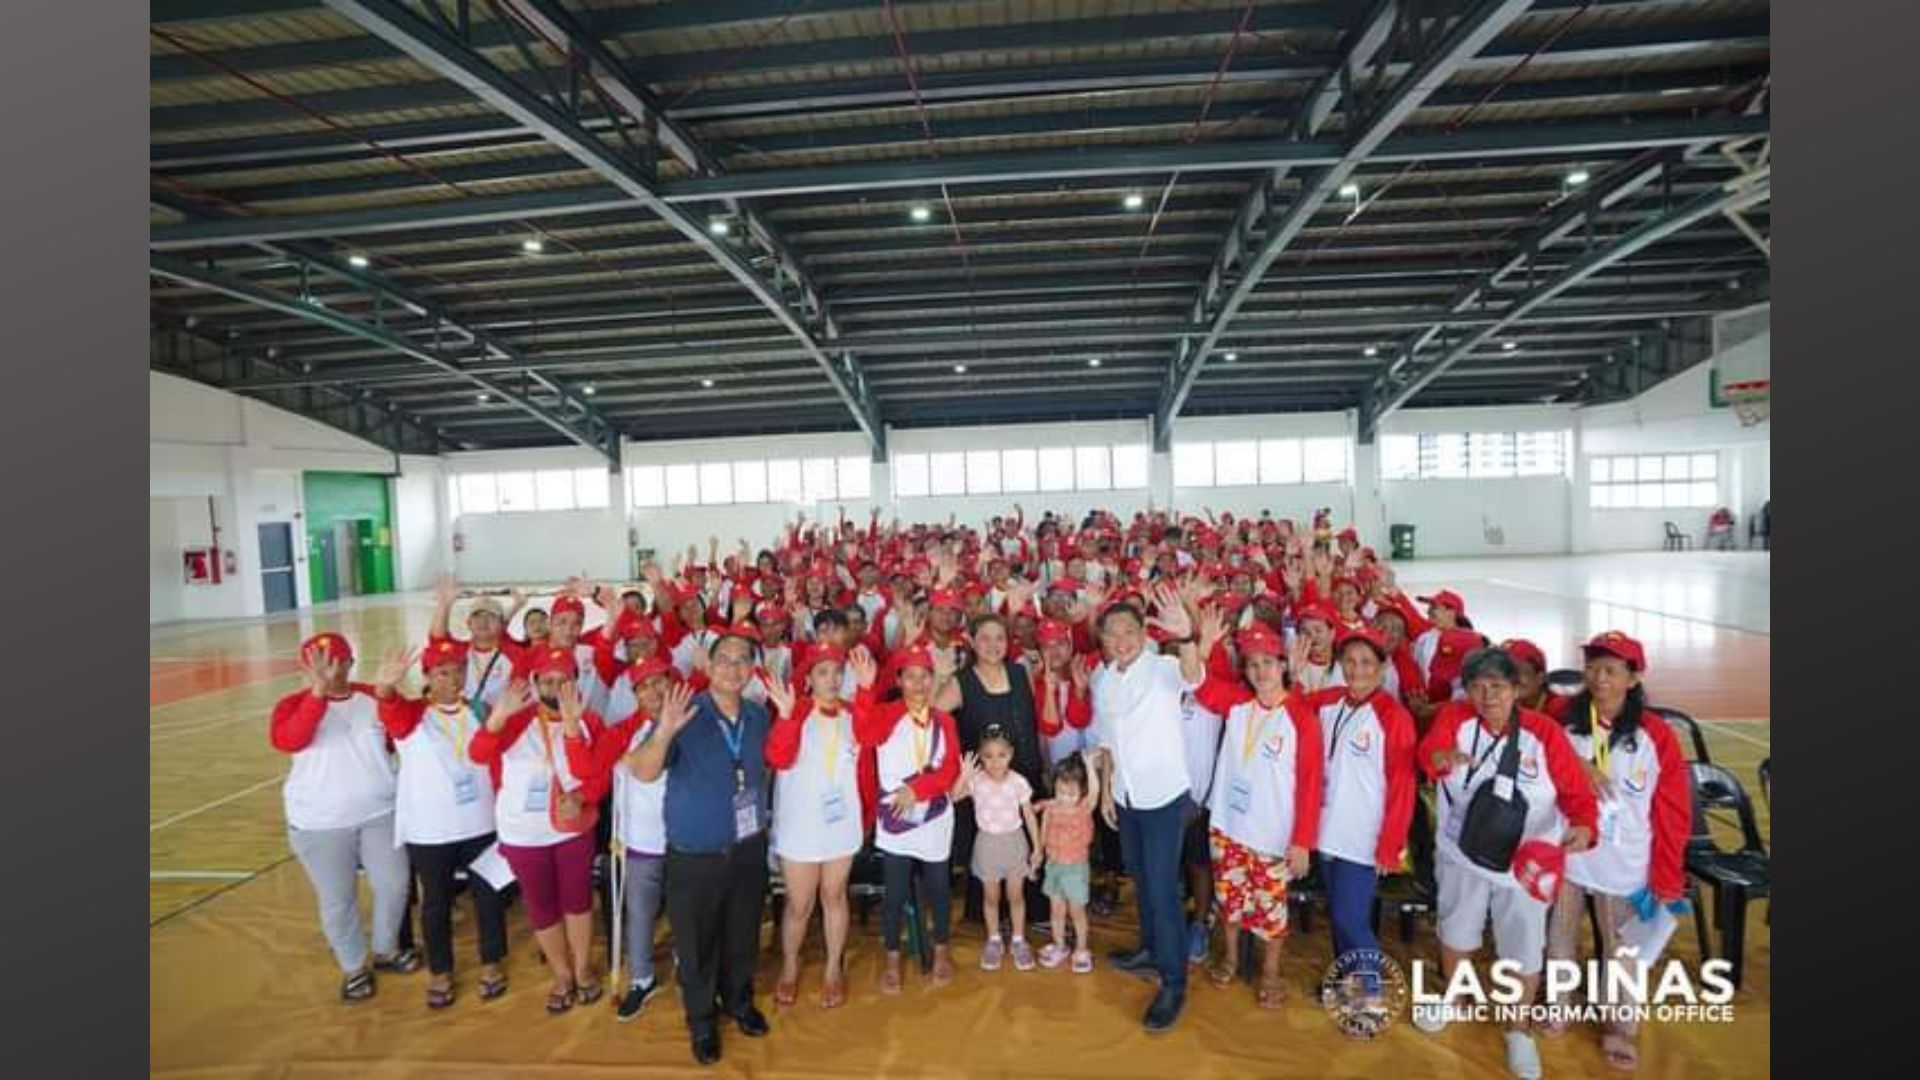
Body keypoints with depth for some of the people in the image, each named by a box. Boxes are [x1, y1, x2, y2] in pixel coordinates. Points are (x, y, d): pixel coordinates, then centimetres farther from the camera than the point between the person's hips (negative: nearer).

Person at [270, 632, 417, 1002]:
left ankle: (386, 949, 36)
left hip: (380, 813, 2)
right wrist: (319, 689, -41)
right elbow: (286, 740, -30)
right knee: (337, 899, 11)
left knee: (394, 883, 10)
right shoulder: (294, 703, -9)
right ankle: (353, 966, 33)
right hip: (320, 822, -1)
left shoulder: (373, 697, -3)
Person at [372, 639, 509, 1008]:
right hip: (429, 830, -2)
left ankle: (491, 964, 32)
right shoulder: (411, 715, -9)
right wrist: (384, 688, -54)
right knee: (436, 902, 13)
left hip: (481, 825, 2)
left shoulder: (480, 711, 0)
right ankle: (440, 973, 32)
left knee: (488, 895, 13)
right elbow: (390, 711, -33)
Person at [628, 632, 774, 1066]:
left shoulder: (759, 716, -3)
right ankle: (701, 1021, 37)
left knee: (742, 936, 21)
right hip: (695, 854, -3)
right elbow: (644, 773, -29)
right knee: (697, 943, 14)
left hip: (749, 847, 4)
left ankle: (739, 1001, 46)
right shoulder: (685, 714, -18)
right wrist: (664, 732, -45)